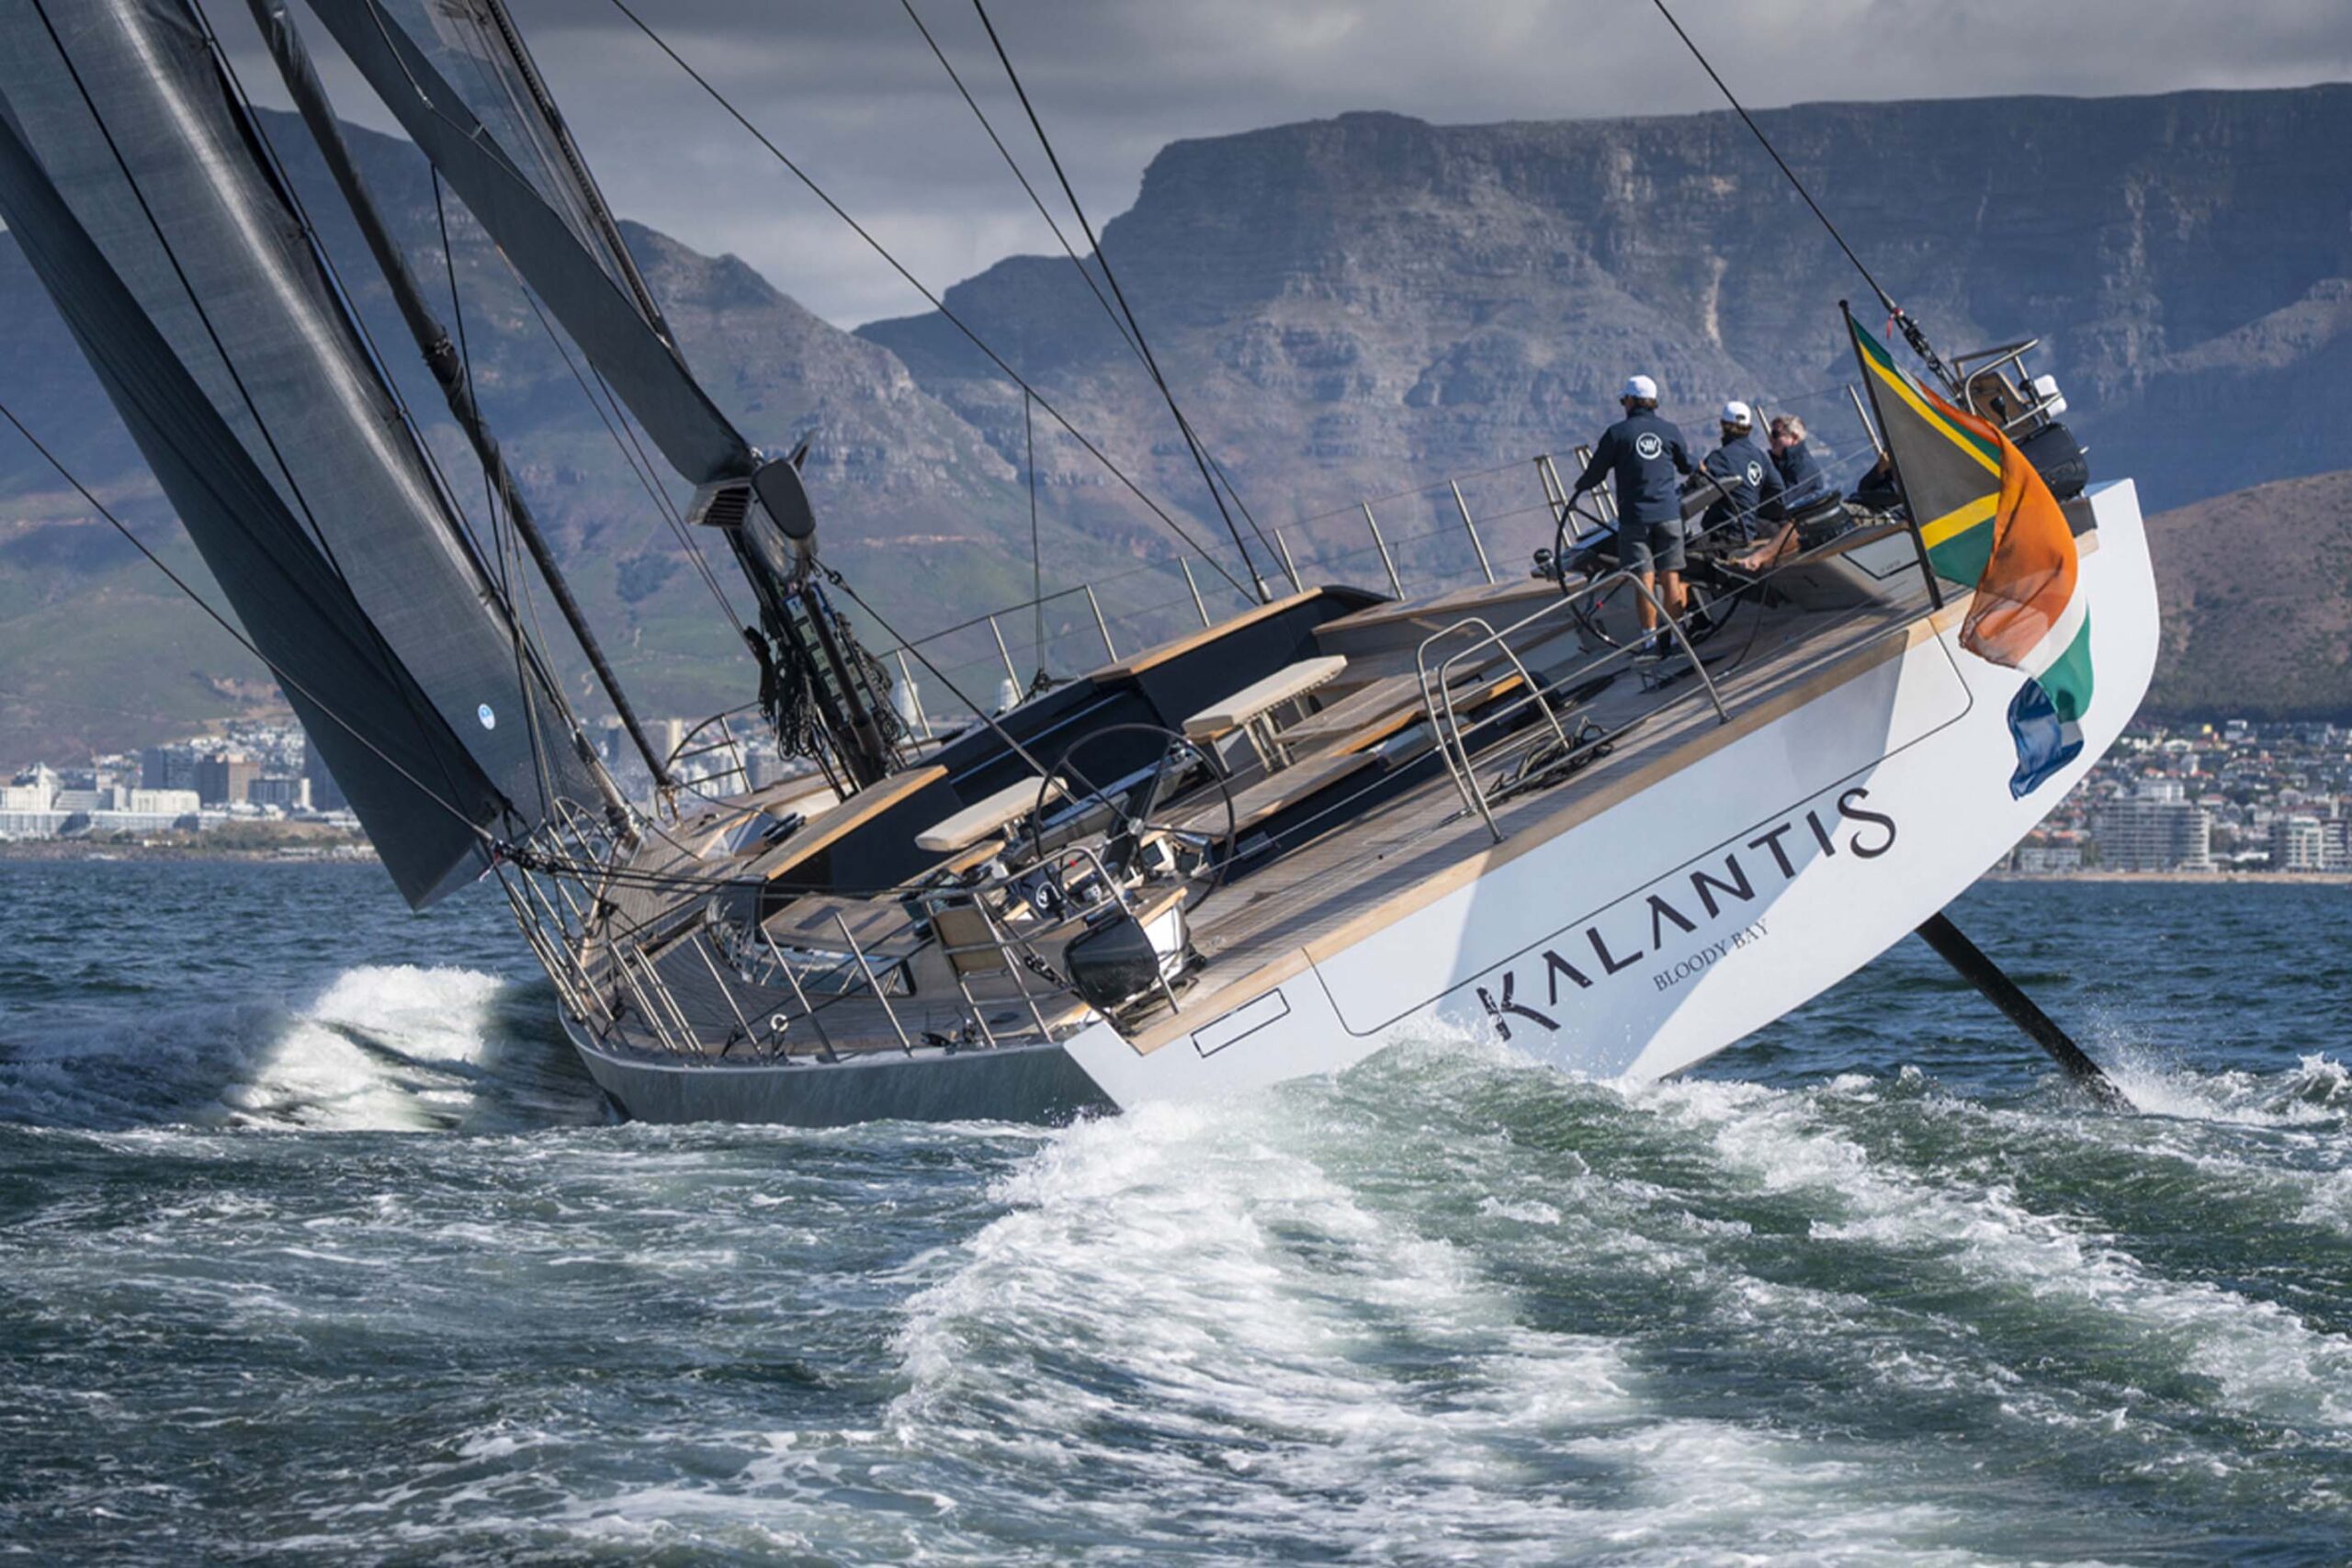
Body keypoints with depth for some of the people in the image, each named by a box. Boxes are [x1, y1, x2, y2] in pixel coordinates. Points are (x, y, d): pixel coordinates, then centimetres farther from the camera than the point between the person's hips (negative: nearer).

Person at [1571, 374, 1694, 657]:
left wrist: (1579, 488, 22)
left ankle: (1652, 640, -3)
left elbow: (1596, 473, 1)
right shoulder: (1669, 430, 4)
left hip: (1635, 516, -2)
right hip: (1669, 514, 2)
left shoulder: (1617, 433, -4)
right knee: (1670, 577, 6)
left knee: (1645, 580, -1)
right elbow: (1688, 467, 15)